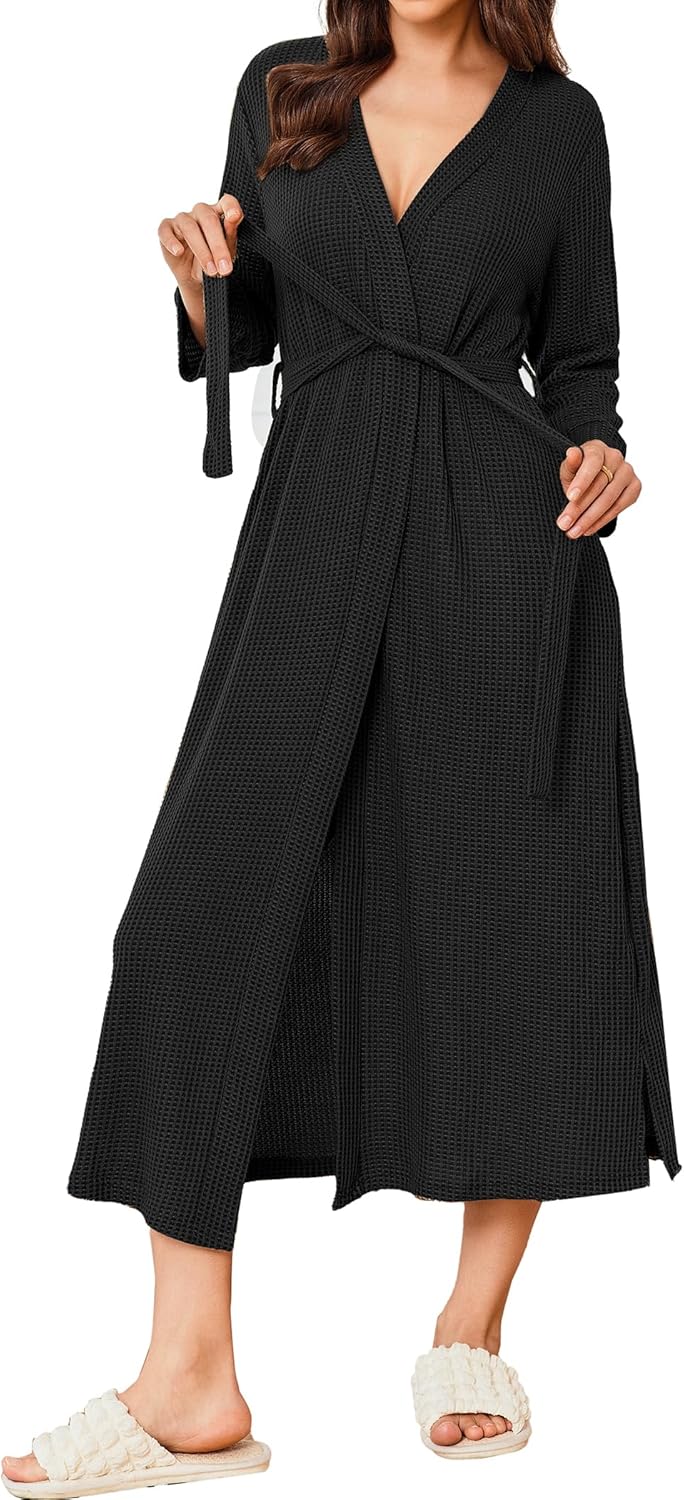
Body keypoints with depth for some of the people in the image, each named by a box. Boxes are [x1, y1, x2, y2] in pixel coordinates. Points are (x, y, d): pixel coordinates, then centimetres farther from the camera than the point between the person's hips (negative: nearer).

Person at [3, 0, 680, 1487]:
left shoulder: (559, 119, 8)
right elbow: (236, 337, 16)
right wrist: (206, 274, -5)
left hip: (504, 544, 0)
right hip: (317, 534, 1)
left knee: (517, 920, -1)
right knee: (209, 907, -11)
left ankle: (471, 1332, 16)